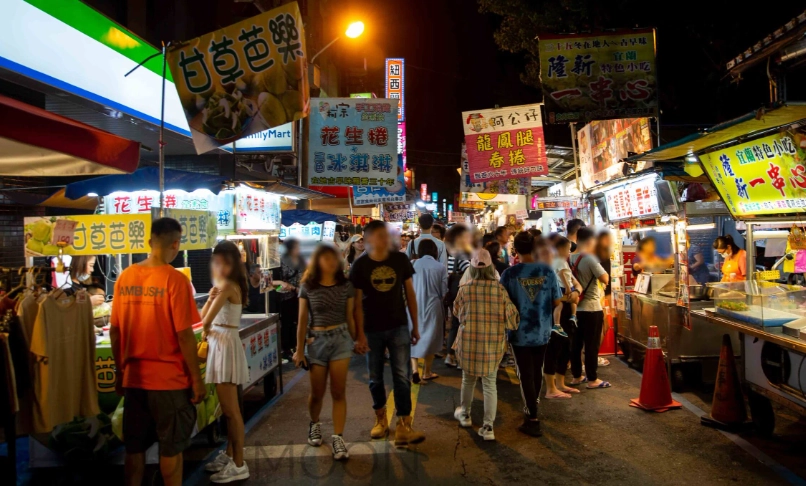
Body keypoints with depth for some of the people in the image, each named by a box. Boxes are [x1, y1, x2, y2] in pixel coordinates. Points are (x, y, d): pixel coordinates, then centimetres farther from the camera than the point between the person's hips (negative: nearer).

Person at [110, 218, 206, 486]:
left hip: (134, 377, 5)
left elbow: (114, 331, 5)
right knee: (171, 448, 9)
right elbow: (184, 335, -17)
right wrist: (197, 379, -8)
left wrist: (121, 371, 17)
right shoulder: (175, 279, -15)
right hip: (169, 379, -5)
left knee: (134, 447, 16)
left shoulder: (125, 277, 1)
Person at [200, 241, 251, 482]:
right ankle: (229, 455, 30)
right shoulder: (222, 286, 13)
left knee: (231, 409, -3)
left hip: (226, 345, -10)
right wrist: (210, 298, -5)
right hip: (219, 344, 10)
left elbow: (207, 320, -24)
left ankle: (239, 465, 5)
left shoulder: (228, 286, -16)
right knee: (228, 408, 18)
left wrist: (206, 332, -3)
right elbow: (202, 316, 12)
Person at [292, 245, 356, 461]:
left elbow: (349, 317, 7)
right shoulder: (307, 287, -3)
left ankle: (338, 438, 6)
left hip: (341, 339, 0)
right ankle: (314, 424, 40)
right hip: (317, 341, 0)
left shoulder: (346, 286, 0)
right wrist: (299, 349, 0)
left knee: (338, 392, -1)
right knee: (317, 393, 12)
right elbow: (303, 320, -1)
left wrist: (355, 341, 12)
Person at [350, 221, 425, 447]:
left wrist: (415, 325, 4)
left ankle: (403, 427, 2)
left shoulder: (400, 260, -2)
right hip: (372, 330, 0)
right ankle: (380, 417, 32)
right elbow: (357, 302, -5)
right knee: (375, 378, 12)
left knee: (402, 377, -3)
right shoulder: (360, 265, -6)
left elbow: (410, 293, 4)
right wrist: (360, 334, -9)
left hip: (398, 327, 0)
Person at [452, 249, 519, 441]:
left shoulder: (464, 289, -6)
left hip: (469, 341, 0)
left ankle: (465, 414, 37)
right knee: (490, 383, 8)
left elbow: (457, 313, 8)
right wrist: (511, 328, 16)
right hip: (494, 342, 0)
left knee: (468, 379, 20)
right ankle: (488, 426, 7)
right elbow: (510, 315, -4)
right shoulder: (500, 289, -7)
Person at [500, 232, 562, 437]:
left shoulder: (510, 273, -15)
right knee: (537, 371, 21)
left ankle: (533, 420, 6)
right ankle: (532, 408, 38)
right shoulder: (548, 271, -7)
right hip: (542, 331, 3)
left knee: (525, 374, 6)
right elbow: (557, 302, -2)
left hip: (520, 332, -3)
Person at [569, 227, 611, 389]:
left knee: (576, 343, 12)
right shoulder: (590, 259, -16)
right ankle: (592, 380, 8)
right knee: (592, 345, 2)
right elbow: (605, 279, -16)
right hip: (592, 308, -7)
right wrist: (599, 266, -2)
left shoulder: (570, 259, 4)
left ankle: (576, 376, 22)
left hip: (575, 307, 7)